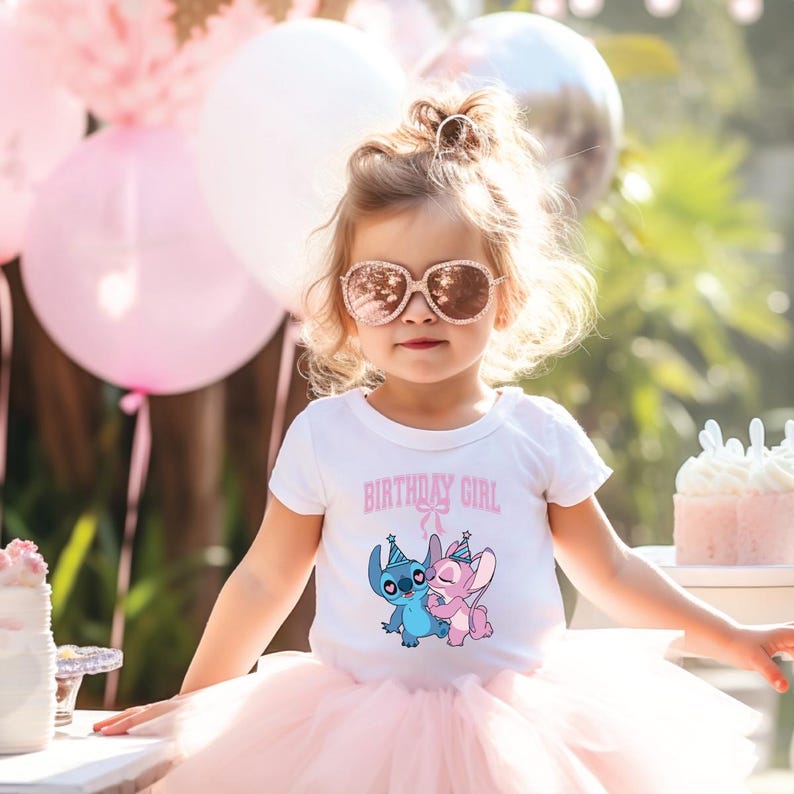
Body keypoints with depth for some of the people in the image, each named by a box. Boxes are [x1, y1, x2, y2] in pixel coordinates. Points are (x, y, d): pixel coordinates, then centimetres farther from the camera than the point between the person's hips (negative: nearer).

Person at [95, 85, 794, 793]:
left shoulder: (541, 435, -2)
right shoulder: (323, 437, -4)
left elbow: (609, 570, 10)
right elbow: (265, 581, 5)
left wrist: (731, 639, 10)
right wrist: (192, 703, 7)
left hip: (520, 726, 1)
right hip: (361, 729, 0)